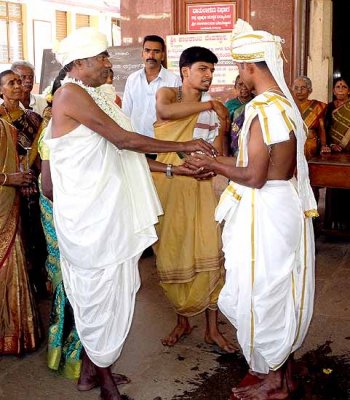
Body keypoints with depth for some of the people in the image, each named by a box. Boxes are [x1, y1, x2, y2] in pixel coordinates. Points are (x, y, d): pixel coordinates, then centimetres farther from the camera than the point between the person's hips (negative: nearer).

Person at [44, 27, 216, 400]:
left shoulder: (92, 97, 13)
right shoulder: (71, 93, -15)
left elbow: (118, 152, 12)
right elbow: (122, 139, -17)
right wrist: (185, 145, -11)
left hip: (104, 211, 9)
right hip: (91, 215, -9)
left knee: (93, 292, 17)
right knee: (105, 295, 2)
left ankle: (89, 368, 32)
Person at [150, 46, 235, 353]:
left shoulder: (214, 111, 7)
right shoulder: (167, 94, 1)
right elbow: (165, 112, -26)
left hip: (199, 190, 1)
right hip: (165, 190, -1)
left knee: (210, 256, -7)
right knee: (171, 258, 6)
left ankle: (212, 329, 8)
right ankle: (182, 321, 26)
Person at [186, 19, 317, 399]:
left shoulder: (262, 109, -22)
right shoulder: (284, 101, 7)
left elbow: (254, 177, -22)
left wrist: (212, 165, -8)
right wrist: (221, 162, 13)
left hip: (265, 211, -9)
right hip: (285, 204, 9)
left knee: (260, 291, 5)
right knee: (278, 289, 19)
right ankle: (281, 368, 35)